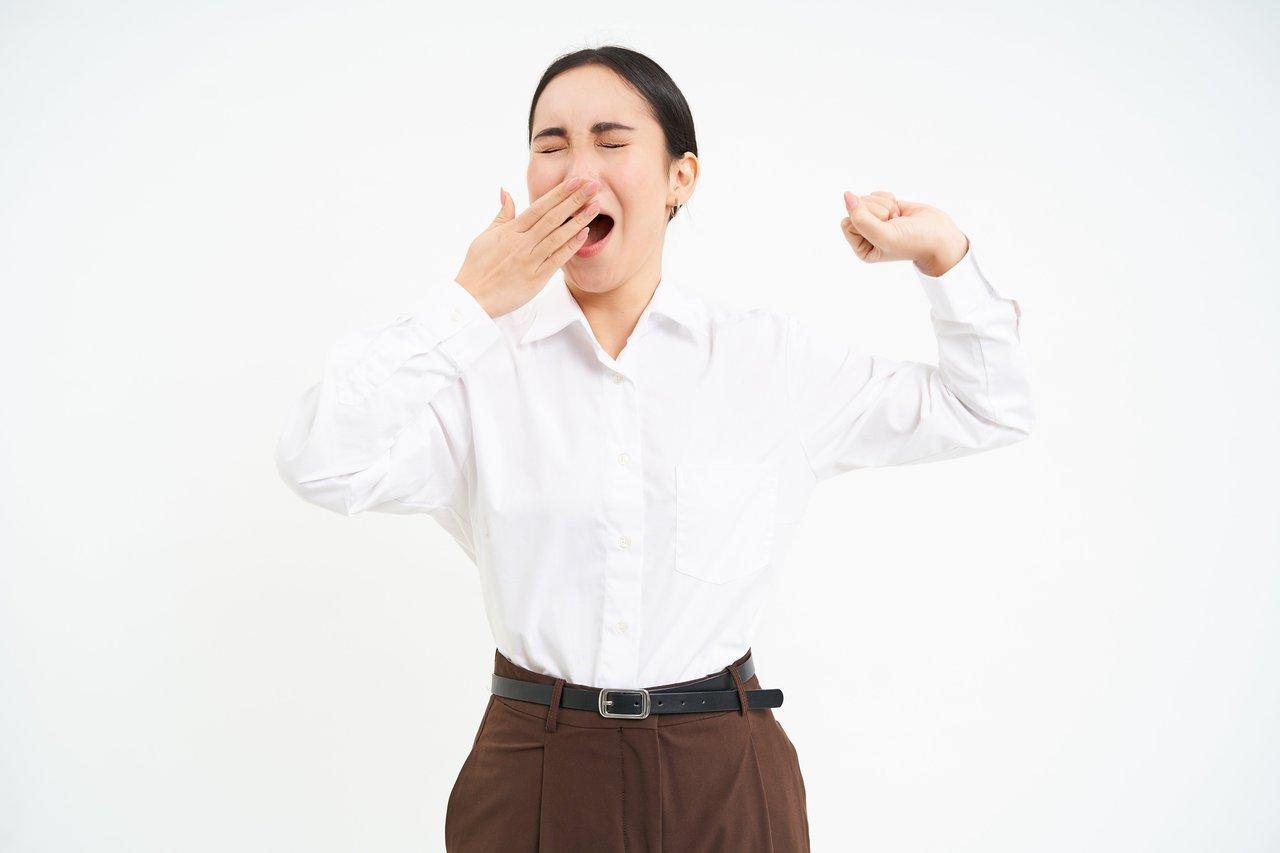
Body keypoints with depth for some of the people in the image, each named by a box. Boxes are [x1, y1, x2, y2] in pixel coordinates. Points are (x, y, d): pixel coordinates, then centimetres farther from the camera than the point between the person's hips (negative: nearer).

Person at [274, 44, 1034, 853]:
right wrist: (467, 303, -14)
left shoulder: (775, 359, 1)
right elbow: (321, 462, -17)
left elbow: (988, 409, 10)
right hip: (534, 777, -1)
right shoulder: (485, 362, -2)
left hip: (724, 781, 1)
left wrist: (945, 255, -2)